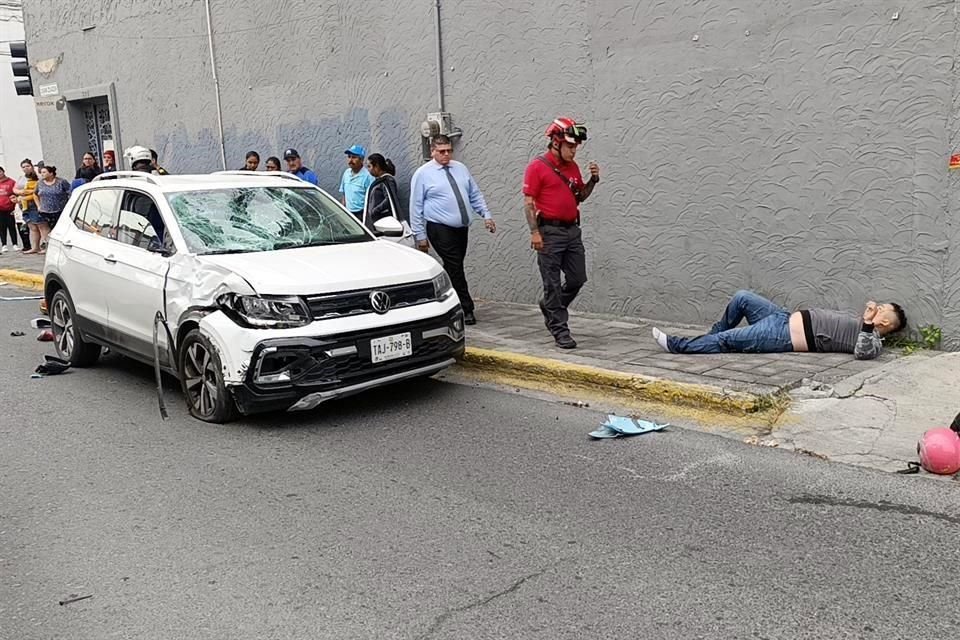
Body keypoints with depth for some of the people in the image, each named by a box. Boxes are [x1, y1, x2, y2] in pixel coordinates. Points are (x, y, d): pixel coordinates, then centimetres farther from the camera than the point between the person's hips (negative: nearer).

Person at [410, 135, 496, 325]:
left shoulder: (461, 168, 12)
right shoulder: (423, 174, -3)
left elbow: (475, 195, 17)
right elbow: (416, 207, -3)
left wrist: (486, 215, 5)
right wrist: (420, 235, -6)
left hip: (461, 228, 6)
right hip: (440, 229, -5)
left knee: (454, 269, 10)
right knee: (455, 268, -8)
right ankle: (467, 310, -2)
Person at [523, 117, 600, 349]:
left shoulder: (573, 166, 13)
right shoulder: (537, 166, -6)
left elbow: (581, 196, 22)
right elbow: (528, 202, -9)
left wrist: (593, 180, 4)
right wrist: (534, 232, -17)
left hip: (572, 230, 7)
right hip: (549, 232, -7)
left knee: (577, 279, 9)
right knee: (553, 284, -1)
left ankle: (550, 307, 33)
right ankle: (559, 330, 7)